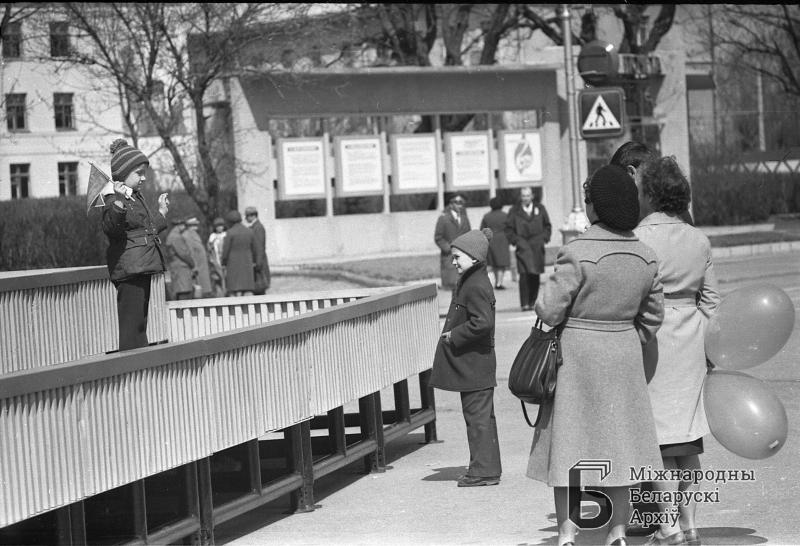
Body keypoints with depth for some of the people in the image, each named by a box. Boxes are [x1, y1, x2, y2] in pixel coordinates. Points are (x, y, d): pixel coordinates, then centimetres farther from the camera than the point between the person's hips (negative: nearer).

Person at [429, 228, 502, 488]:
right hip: (472, 366, 11)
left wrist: (454, 335, -19)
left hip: (474, 366, -11)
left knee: (477, 416, -5)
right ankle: (487, 468, 21)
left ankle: (484, 470, 0)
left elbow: (483, 323, -28)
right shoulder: (470, 281, 13)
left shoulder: (476, 287, -19)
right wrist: (453, 334, 10)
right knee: (481, 415, 14)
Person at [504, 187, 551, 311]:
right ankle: (524, 304, -14)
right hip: (523, 248, -2)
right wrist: (516, 241, -6)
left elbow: (547, 226, 14)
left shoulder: (540, 209, 9)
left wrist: (543, 239, 0)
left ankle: (532, 302, 14)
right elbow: (509, 229, 6)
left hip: (537, 248, 2)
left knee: (535, 276, 4)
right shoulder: (514, 211, 4)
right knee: (523, 275, -13)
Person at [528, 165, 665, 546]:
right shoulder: (645, 257, 0)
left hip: (577, 355, -5)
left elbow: (549, 310, -17)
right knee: (617, 442, 13)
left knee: (569, 442, 2)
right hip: (625, 356, 5)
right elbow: (652, 316, 9)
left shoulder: (577, 253, -19)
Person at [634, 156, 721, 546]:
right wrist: (707, 348, 19)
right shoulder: (699, 240, 8)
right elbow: (710, 299, 12)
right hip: (689, 345, 6)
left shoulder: (637, 239, -12)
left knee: (657, 436, -2)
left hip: (650, 339, -6)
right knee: (686, 436, 10)